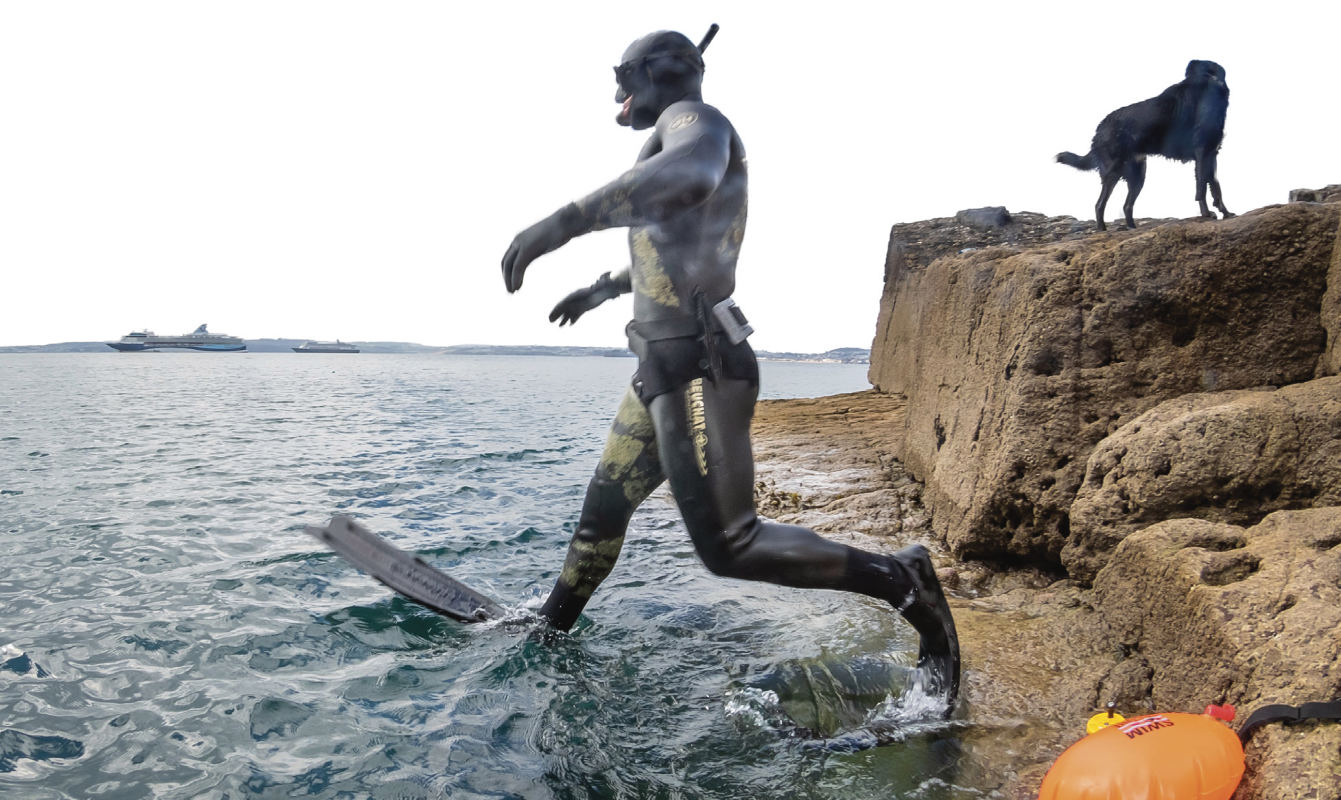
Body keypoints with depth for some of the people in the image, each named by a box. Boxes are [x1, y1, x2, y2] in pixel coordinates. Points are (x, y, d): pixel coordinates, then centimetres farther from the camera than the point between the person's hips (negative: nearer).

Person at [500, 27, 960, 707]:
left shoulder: (692, 117, -8)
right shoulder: (676, 141, 24)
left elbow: (690, 171, -36)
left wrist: (564, 221, -40)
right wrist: (602, 289, 48)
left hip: (698, 370, -10)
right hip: (663, 372, 10)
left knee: (728, 547, -11)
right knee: (603, 509, 18)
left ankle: (903, 582, -1)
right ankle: (549, 631, 36)